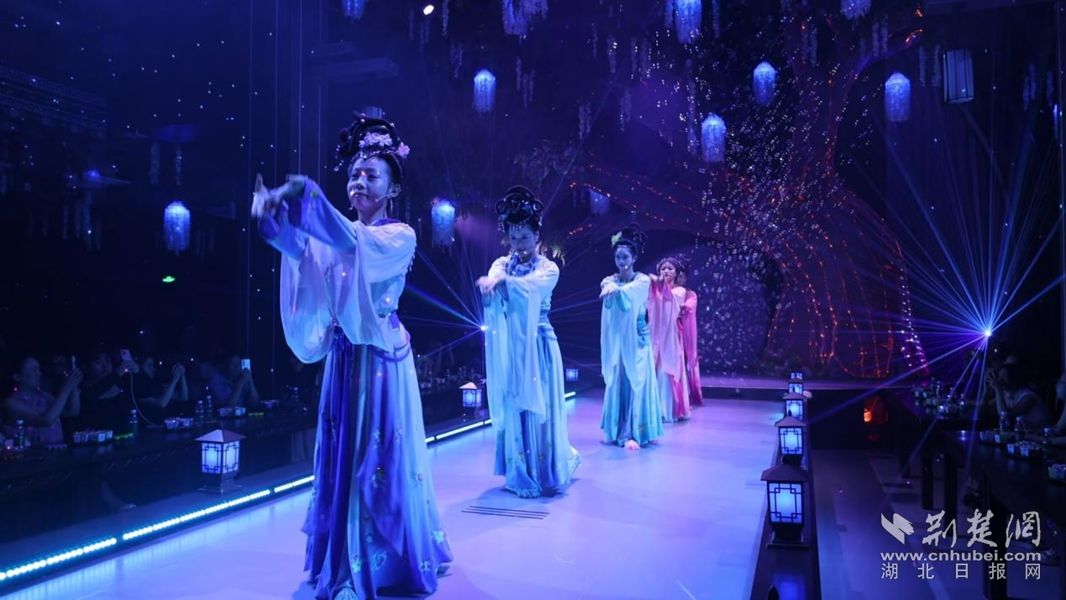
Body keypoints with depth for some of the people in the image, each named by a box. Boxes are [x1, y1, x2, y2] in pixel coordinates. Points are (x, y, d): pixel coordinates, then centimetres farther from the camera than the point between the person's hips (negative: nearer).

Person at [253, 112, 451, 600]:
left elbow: (358, 246, -26)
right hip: (342, 360, 5)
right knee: (340, 457, 9)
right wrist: (274, 219, -31)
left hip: (381, 360, -5)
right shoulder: (337, 233, 10)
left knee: (379, 459, 0)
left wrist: (306, 198, -35)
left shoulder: (400, 236, -5)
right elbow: (301, 249, -12)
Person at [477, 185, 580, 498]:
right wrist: (491, 282, -38)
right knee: (512, 408, 3)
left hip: (538, 346, -3)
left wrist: (502, 280, -41)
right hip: (509, 348, 3)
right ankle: (521, 476, 15)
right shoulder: (503, 264, 9)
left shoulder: (548, 269, -1)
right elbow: (492, 278, -14)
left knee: (539, 408, -1)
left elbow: (530, 285, -23)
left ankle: (548, 473, 18)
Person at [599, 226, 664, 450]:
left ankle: (632, 433, -5)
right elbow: (608, 299, -19)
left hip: (637, 340, -2)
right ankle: (617, 431, 13)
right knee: (616, 383, 4)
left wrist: (616, 288, -47)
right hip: (615, 340, 3)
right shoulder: (609, 280, 5)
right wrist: (610, 287, -43)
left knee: (635, 383, -5)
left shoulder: (642, 280, -2)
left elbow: (630, 291, -26)